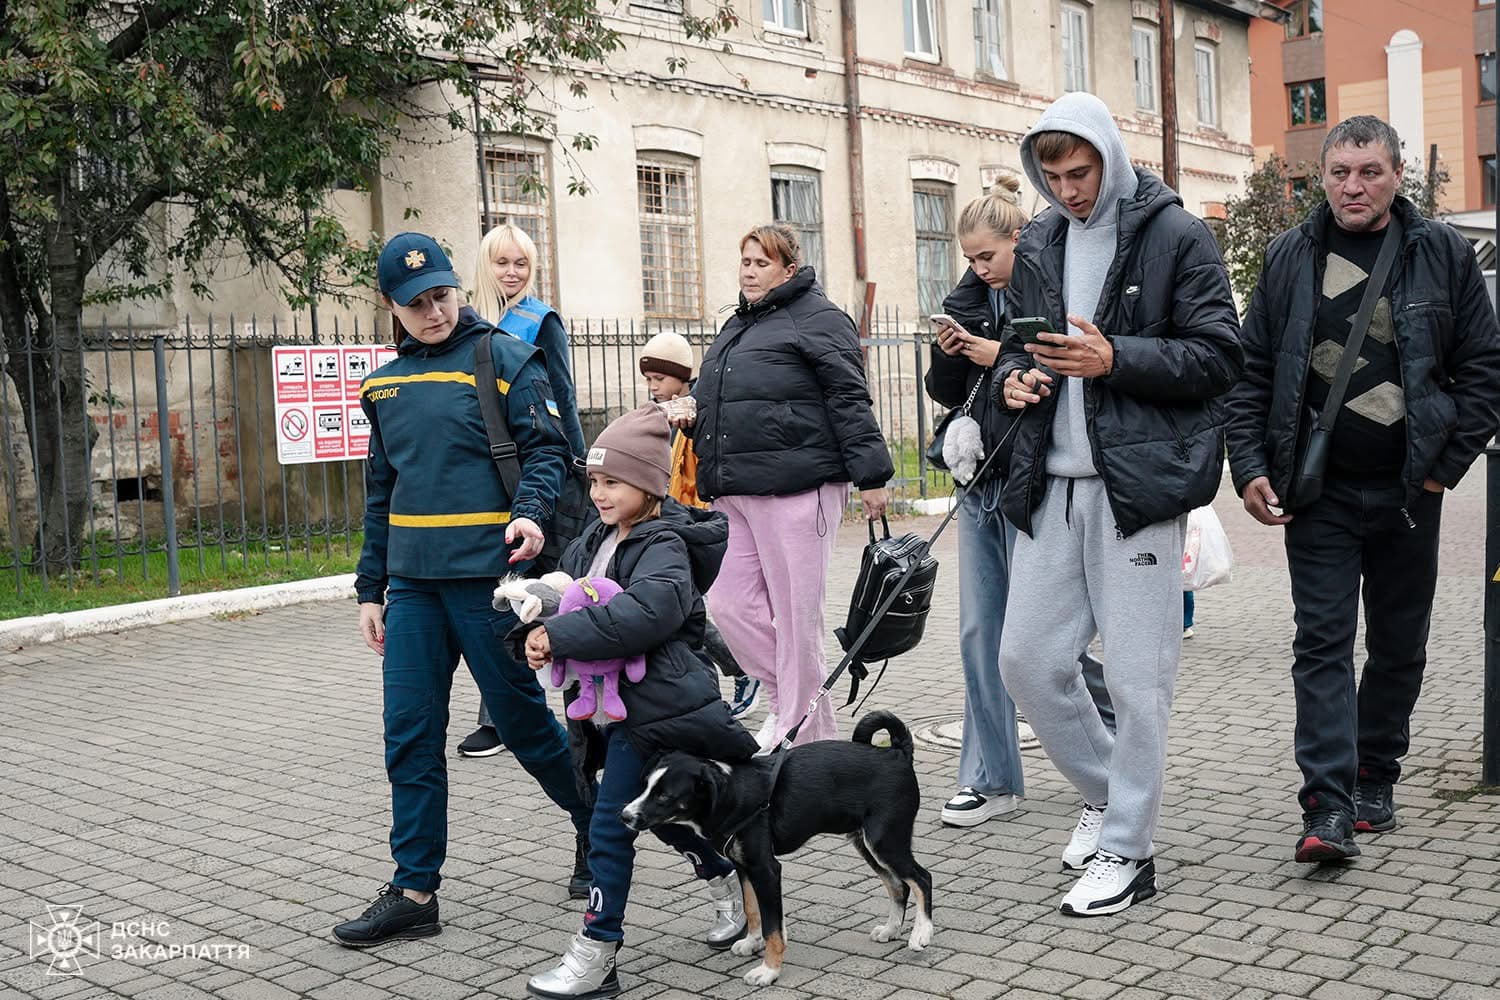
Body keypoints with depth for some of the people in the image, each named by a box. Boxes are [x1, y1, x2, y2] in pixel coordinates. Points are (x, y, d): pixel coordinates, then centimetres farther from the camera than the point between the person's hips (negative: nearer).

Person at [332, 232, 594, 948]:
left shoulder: (504, 358, -2)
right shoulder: (384, 385, 14)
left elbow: (545, 446, -7)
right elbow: (381, 493, 19)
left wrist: (531, 511, -27)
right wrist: (370, 588, 17)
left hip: (488, 573, -5)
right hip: (412, 581, 5)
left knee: (520, 716, 4)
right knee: (409, 734, 3)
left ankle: (596, 826, 28)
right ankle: (414, 892, 12)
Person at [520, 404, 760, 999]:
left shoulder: (665, 548, -16)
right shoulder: (595, 541, 12)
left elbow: (643, 613, -32)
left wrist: (560, 637, -31)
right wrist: (538, 630, -7)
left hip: (653, 706, -9)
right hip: (616, 701, 9)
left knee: (609, 826, -6)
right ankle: (730, 886, 41)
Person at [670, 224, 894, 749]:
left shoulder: (816, 317, -3)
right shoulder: (737, 327, 23)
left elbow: (849, 400, -8)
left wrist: (870, 474, -12)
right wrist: (693, 418, 13)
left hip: (796, 488, -8)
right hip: (736, 490, 8)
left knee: (795, 615, -3)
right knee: (730, 604, 4)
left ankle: (803, 735, 8)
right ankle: (791, 700, 21)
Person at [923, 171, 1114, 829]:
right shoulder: (976, 299, 12)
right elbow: (946, 392, 15)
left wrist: (1000, 357, -17)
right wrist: (948, 353, -4)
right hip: (980, 483, 7)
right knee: (979, 634, 7)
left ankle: (1123, 718, 26)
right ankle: (991, 780, 15)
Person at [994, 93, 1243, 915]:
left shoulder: (1175, 236, -4)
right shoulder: (1038, 245, 14)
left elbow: (1220, 359, -7)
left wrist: (1115, 359, -20)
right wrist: (1015, 374, 0)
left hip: (1138, 483, -6)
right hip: (1052, 484, 6)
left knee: (1136, 676, 0)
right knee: (1027, 660, 7)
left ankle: (1128, 851, 14)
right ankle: (1103, 791, 31)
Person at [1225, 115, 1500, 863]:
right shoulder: (1290, 257, 2)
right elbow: (1251, 372, 3)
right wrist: (1251, 468, -6)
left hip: (1408, 492, 1)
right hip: (1318, 493, -1)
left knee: (1399, 646, 12)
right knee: (1323, 643, -6)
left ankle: (1375, 779, 28)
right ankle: (1329, 807, -7)